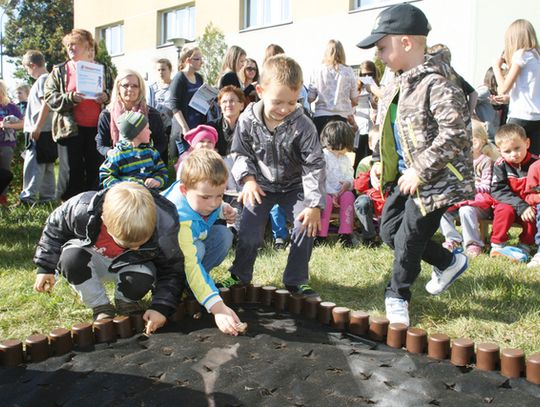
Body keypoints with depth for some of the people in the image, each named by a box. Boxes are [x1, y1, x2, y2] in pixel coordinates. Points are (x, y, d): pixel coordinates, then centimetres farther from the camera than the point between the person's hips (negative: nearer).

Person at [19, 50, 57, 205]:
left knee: (32, 164, -11)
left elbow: (46, 104, -19)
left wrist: (37, 127, -21)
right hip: (45, 131, 10)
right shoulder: (46, 79, 20)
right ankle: (47, 196, 16)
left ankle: (28, 196, -13)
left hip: (40, 131, -10)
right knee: (46, 165, 11)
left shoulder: (43, 79, -10)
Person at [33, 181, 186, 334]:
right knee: (71, 258, -32)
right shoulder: (82, 210, -33)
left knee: (141, 280, -35)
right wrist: (45, 267, -6)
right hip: (94, 259, 1)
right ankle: (101, 308, -10)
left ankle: (126, 303, 2)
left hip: (131, 264, -1)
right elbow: (55, 227, -9)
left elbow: (172, 272, -20)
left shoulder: (164, 230, -35)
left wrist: (161, 307, -33)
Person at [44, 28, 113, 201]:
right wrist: (70, 98, -14)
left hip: (96, 128, 1)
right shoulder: (60, 71, 9)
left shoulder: (103, 70, 10)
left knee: (96, 170, 5)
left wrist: (106, 97, -6)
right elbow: (50, 97, 2)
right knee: (73, 172, 4)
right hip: (71, 128, 0)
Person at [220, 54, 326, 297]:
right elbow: (241, 154, -1)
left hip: (294, 186, 0)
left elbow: (314, 166, -20)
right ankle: (239, 275, 20)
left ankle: (296, 280, 5)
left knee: (307, 226, -12)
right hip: (261, 185, 1)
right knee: (249, 231, -4)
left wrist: (315, 204, -26)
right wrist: (248, 178, -20)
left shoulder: (302, 125, -22)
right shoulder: (248, 120, -16)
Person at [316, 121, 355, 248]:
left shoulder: (346, 159, 17)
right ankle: (321, 235, -29)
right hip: (326, 192, -5)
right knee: (326, 199, -36)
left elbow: (350, 177, 15)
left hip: (341, 191, 5)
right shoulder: (322, 156, -5)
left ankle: (345, 233, -26)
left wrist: (347, 183, -11)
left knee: (349, 196, -27)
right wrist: (332, 194, -22)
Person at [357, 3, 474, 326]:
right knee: (390, 230, 14)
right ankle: (449, 262, 34)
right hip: (404, 177, 10)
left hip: (434, 180, -10)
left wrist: (420, 171, -24)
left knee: (409, 238, -1)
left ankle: (398, 296, 21)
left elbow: (455, 135, -26)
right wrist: (380, 160, 11)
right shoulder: (396, 85, 8)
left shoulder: (436, 85, -21)